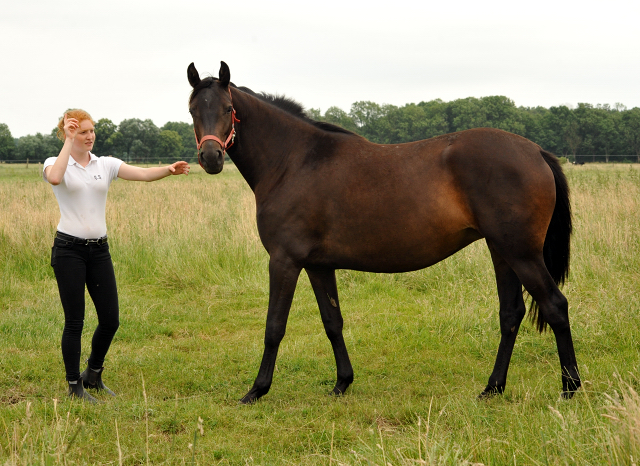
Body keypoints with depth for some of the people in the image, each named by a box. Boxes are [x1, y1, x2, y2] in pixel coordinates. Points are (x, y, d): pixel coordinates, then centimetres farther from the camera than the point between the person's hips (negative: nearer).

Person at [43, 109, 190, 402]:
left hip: (99, 249, 5)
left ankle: (93, 375, 29)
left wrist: (170, 169, -24)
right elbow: (55, 178, -28)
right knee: (75, 321, -1)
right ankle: (75, 387, 12)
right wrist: (68, 142, -21)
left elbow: (143, 174, -6)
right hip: (69, 249, -4)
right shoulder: (56, 163, -2)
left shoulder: (106, 165, 8)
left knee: (110, 319, 5)